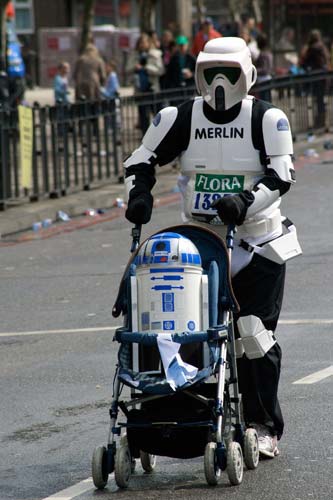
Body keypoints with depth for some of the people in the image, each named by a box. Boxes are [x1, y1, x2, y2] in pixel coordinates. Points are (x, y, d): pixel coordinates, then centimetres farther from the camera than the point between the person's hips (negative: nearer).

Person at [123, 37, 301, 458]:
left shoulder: (266, 119, -4)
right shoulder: (181, 118, 4)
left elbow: (281, 175, -12)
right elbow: (142, 158, 10)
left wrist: (245, 201, -27)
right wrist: (139, 194, -9)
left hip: (257, 242, -3)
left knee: (255, 335, -10)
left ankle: (264, 427, -3)